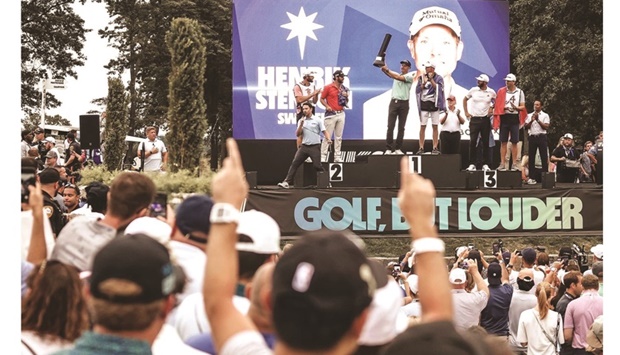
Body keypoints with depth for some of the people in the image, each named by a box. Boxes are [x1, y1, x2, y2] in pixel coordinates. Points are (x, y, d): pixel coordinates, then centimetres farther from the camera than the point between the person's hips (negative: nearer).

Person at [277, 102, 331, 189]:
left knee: (317, 166, -5)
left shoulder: (318, 120, 0)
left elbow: (324, 131, -5)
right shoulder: (301, 121, 11)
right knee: (294, 163, -7)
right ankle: (286, 182, -10)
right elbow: (298, 134, 6)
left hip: (315, 147, -4)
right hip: (304, 146, 4)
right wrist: (301, 125, -9)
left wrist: (328, 139, -24)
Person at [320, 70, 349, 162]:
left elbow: (346, 102, 19)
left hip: (341, 114, 6)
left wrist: (346, 96, -2)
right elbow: (322, 99, -3)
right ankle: (323, 156, -4)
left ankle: (337, 157, 12)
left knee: (339, 137, 8)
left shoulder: (343, 88, 12)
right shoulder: (328, 87, -5)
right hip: (331, 114, -6)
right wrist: (327, 106, -19)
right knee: (327, 136, -8)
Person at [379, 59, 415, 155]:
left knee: (401, 127, 2)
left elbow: (398, 77, -15)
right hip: (394, 102, 3)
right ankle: (389, 148, -5)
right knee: (390, 126, -5)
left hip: (404, 103, -3)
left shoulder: (409, 76, 1)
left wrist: (387, 70, -18)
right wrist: (384, 70, -28)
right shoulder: (397, 74, 14)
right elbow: (390, 75, -7)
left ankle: (398, 148, 8)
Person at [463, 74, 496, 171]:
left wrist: (492, 108, 3)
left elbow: (496, 101, 18)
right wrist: (466, 112, 6)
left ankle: (485, 164, 9)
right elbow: (465, 99, 12)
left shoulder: (491, 92, 0)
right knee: (472, 142, -6)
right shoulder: (473, 90, 0)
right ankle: (472, 164, -2)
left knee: (485, 143, 3)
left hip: (485, 119, 0)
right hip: (474, 119, 0)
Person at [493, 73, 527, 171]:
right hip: (504, 117, 0)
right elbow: (497, 106, 9)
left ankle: (514, 164, 7)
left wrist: (516, 107, -15)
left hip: (514, 118, 0)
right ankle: (502, 164, 3)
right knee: (503, 142, 1)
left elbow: (523, 107, 4)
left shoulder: (520, 92, 5)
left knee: (514, 142, 2)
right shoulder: (501, 91, 5)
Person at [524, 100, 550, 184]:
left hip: (541, 136, -3)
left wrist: (538, 120, -11)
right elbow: (526, 126, 7)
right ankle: (531, 177, 3)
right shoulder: (529, 115, 15)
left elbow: (546, 127, -4)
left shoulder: (545, 115, 6)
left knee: (544, 157, -5)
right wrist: (532, 120, -8)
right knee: (531, 157, 1)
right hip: (532, 136, 3)